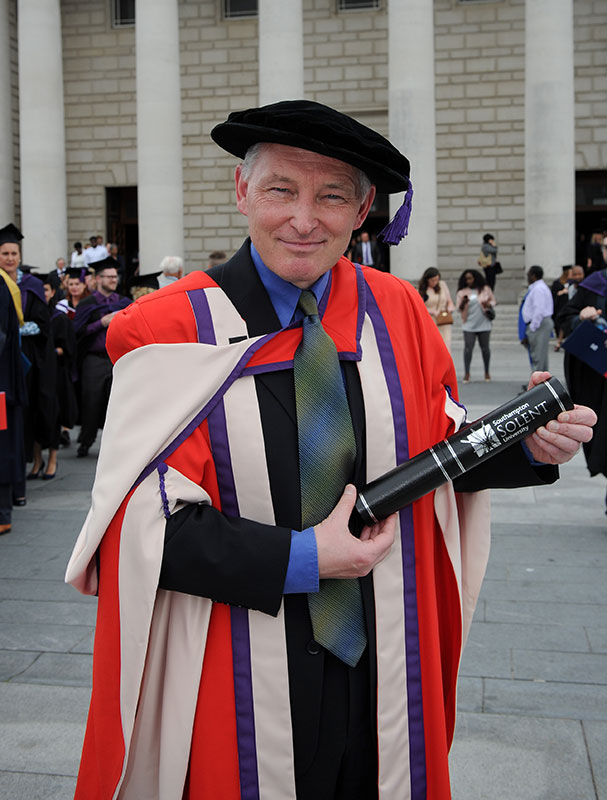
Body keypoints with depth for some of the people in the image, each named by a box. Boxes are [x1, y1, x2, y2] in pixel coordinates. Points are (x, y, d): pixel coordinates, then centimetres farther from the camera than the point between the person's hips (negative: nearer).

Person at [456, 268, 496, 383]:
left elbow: (493, 301, 11)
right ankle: (466, 373, -4)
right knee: (468, 347, -8)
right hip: (469, 325, 0)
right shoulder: (462, 292, 5)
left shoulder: (485, 289, 3)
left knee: (485, 348, 7)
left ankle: (487, 372, 19)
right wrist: (463, 303, -17)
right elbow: (459, 308, 5)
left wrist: (489, 304, -11)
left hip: (484, 324, 0)